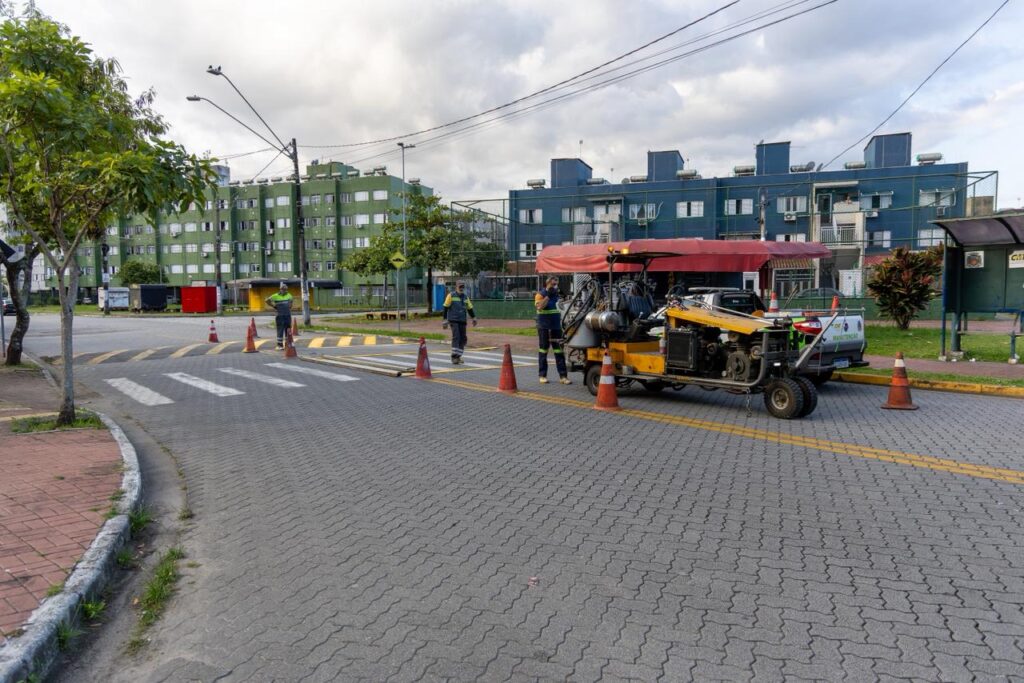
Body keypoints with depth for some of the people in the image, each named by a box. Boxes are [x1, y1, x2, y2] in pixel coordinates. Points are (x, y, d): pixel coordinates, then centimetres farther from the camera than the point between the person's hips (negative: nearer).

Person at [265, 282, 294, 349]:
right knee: (280, 330, -4)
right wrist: (274, 306, -2)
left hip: (288, 315, 4)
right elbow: (267, 300, -1)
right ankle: (280, 345, 0)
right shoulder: (276, 296, -6)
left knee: (288, 330, 8)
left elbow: (291, 300, 28)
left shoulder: (289, 295, 7)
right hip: (280, 316, -4)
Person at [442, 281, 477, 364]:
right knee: (456, 337, -16)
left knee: (463, 338, 3)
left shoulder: (465, 297, 14)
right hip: (453, 320, -5)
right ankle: (454, 356, -14)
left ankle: (458, 356, 14)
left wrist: (474, 318, 13)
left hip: (462, 321, 6)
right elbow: (446, 308, -3)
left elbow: (470, 308, 21)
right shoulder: (451, 295, -1)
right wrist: (445, 319, -8)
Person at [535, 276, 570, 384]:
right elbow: (539, 306, -22)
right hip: (544, 327, -5)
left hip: (556, 326, 5)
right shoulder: (540, 294, -3)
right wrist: (548, 295, -19)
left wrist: (562, 322, 15)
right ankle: (543, 375, 11)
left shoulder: (557, 295, 14)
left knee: (559, 351, 0)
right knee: (543, 350, 3)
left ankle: (563, 376, 0)